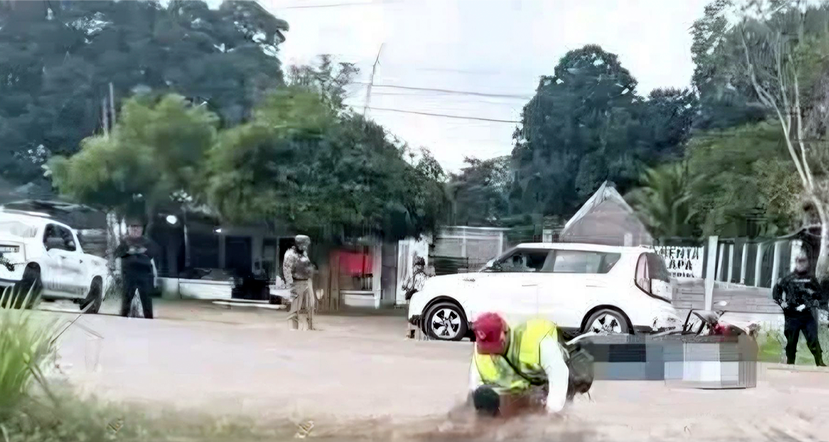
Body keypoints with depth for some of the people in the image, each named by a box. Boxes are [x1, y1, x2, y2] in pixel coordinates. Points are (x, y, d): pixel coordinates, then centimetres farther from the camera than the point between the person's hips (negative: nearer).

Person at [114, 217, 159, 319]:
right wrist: (128, 251, -19)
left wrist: (145, 250, -16)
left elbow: (155, 251, 1)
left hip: (145, 273, 0)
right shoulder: (125, 242, 11)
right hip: (129, 274, 0)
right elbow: (117, 253, -1)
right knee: (127, 296, 0)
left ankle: (149, 318, 5)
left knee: (146, 297, 1)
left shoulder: (147, 241, 12)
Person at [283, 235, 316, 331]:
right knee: (294, 308, -6)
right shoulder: (291, 254, -15)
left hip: (307, 282, 9)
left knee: (310, 307, 15)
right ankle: (293, 329, -2)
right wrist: (290, 284, -25)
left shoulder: (304, 253, 12)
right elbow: (286, 270, -21)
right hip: (297, 283, -9)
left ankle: (310, 327, 27)